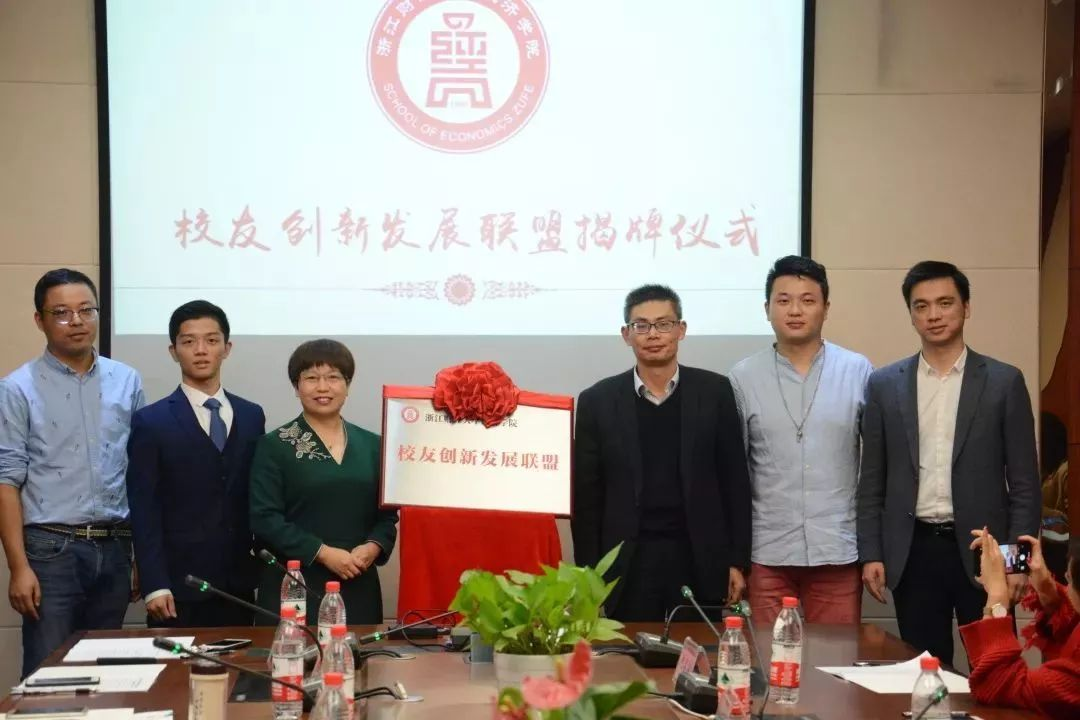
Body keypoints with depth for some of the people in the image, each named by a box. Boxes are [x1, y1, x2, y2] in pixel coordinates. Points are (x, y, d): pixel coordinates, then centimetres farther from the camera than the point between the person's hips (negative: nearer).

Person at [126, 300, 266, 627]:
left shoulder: (251, 416, 11)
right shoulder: (151, 422, -1)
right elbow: (144, 511, -5)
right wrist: (154, 586, -12)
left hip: (239, 585, 3)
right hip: (180, 587, -3)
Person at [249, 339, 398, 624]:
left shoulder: (372, 445, 11)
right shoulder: (273, 446, 1)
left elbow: (388, 513, 13)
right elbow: (265, 517, -7)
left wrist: (373, 547, -8)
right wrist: (323, 552, -15)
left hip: (357, 587, 3)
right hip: (293, 586, -3)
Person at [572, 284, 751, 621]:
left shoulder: (714, 391, 3)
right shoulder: (598, 401, 3)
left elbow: (735, 482, 5)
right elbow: (586, 496, 4)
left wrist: (738, 561, 1)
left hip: (699, 561, 0)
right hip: (626, 565, 0)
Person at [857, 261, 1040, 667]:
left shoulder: (1004, 382, 1)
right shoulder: (884, 385, 6)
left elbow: (1024, 481, 0)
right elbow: (872, 480, 8)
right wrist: (870, 553, 1)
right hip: (914, 551, 2)